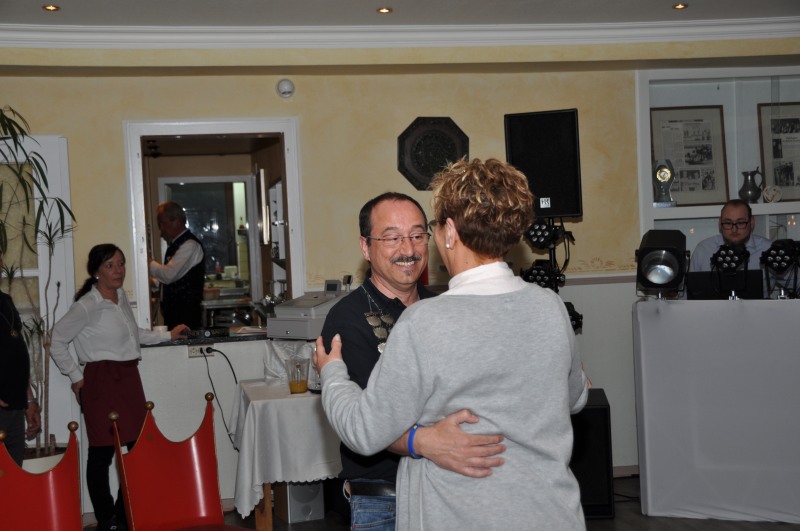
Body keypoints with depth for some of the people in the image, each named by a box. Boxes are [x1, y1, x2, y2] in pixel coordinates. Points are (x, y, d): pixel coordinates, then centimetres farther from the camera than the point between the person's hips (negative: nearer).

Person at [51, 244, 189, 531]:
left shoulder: (121, 296, 11)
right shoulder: (87, 305, -13)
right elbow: (57, 341, -9)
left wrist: (167, 335, 30)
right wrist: (76, 377, -6)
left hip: (129, 377, 8)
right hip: (102, 381, -8)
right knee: (102, 452, -1)